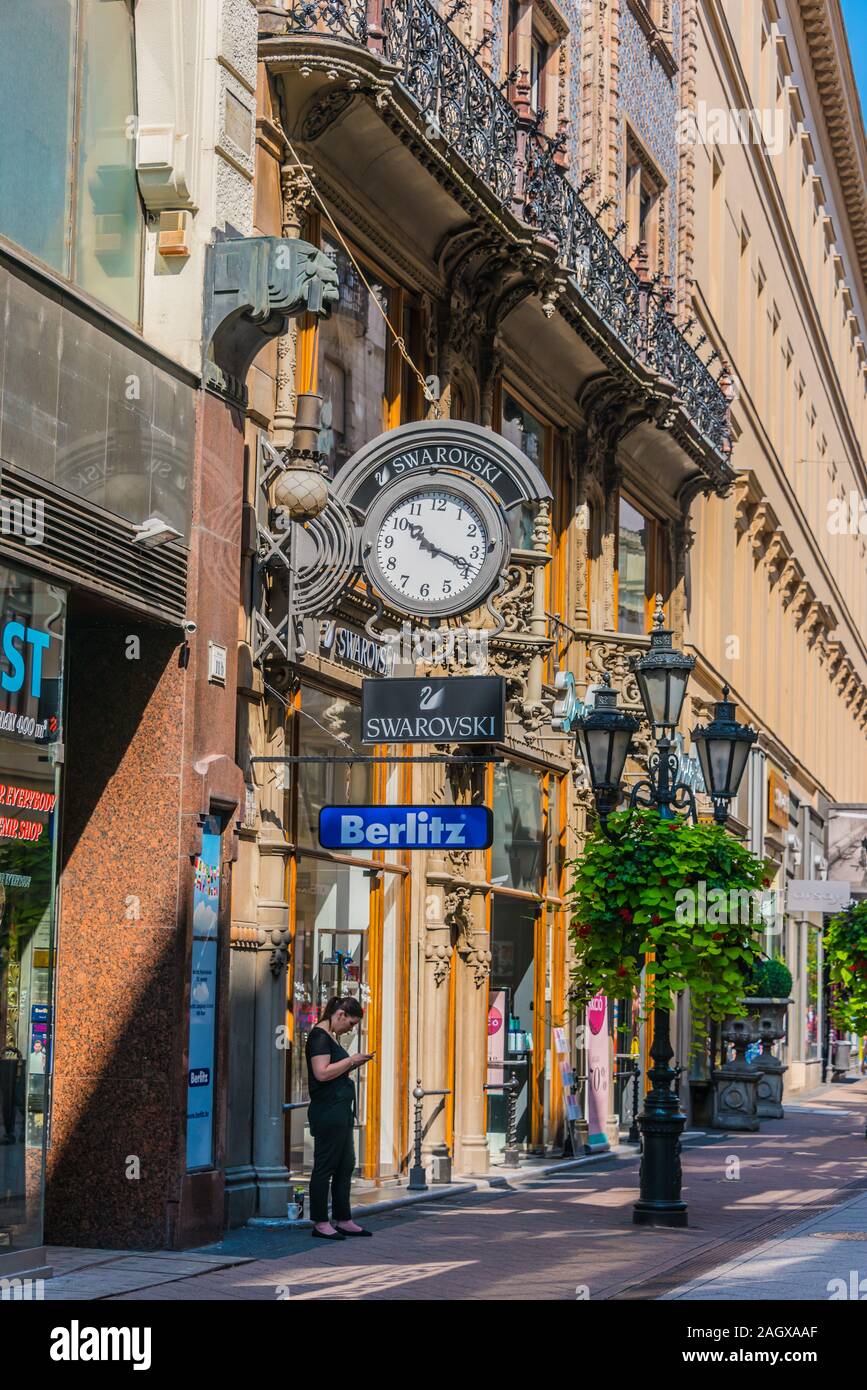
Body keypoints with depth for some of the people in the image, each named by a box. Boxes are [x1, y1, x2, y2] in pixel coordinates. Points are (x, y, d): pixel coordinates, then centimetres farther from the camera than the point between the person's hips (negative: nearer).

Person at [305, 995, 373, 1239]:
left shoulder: (330, 1037, 18)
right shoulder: (319, 1036, -12)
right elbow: (322, 1073, -22)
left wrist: (354, 1065, 10)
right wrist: (351, 1060, -15)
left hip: (341, 1112, 10)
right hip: (327, 1111, -10)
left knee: (345, 1166, 12)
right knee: (325, 1167, -4)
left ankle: (343, 1220, 18)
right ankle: (320, 1224, 1)